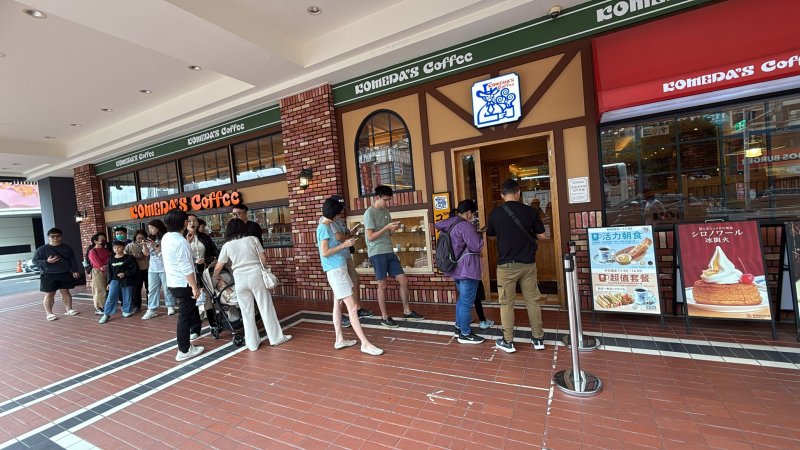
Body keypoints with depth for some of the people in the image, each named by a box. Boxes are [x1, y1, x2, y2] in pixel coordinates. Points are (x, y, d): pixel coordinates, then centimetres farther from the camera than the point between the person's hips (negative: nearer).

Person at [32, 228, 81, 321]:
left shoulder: (67, 248, 8)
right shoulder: (42, 249, -2)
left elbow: (72, 261, 10)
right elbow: (35, 261, -2)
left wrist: (75, 271, 2)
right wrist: (47, 262, -20)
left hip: (65, 274, 3)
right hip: (49, 275, -3)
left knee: (65, 292, 10)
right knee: (49, 294, 1)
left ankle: (69, 309, 17)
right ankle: (49, 313, 8)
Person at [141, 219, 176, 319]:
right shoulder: (151, 239, 11)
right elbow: (146, 253, 10)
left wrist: (156, 245, -21)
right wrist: (144, 245, -6)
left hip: (164, 268, -6)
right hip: (152, 268, 6)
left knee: (167, 288, 2)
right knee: (152, 289, 5)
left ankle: (170, 306, 13)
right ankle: (151, 309, 8)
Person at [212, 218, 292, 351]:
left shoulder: (227, 245, 6)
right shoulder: (252, 239, 2)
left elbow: (218, 267, 14)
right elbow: (263, 258, 0)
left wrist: (215, 277, 34)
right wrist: (264, 271, 18)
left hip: (240, 279, 1)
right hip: (256, 275, -1)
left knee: (247, 312, 10)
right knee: (266, 308, 7)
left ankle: (252, 343, 18)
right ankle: (276, 337, 16)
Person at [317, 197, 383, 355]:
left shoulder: (326, 226, 14)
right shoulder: (324, 228, -15)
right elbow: (325, 253, -20)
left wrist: (345, 242, 9)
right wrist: (344, 245, -15)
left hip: (338, 269, 10)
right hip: (335, 270, -10)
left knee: (338, 305, 14)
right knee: (352, 307, -9)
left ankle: (339, 340, 23)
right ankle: (365, 343, -4)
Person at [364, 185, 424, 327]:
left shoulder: (386, 212, 14)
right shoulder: (369, 213, -9)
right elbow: (370, 237, -14)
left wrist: (394, 229, -3)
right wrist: (387, 227, -19)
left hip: (389, 252, 7)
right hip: (377, 253, -7)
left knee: (403, 280, 7)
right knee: (383, 284, 1)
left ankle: (407, 311, 21)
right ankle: (384, 317, 14)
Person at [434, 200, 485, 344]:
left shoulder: (450, 224, 10)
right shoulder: (465, 225, -19)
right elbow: (477, 246, -18)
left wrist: (474, 233, 15)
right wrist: (479, 235, 0)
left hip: (457, 268, 10)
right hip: (467, 269, -10)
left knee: (462, 299, 23)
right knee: (467, 302, 0)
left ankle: (460, 325, 34)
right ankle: (465, 334, 9)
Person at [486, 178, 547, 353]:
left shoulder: (496, 213, -5)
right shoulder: (529, 211, -3)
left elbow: (490, 234, 11)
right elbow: (541, 235, 5)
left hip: (506, 264, -2)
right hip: (528, 263, 2)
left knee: (506, 303, 7)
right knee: (532, 300, 14)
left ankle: (508, 342, 15)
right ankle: (538, 338, 24)